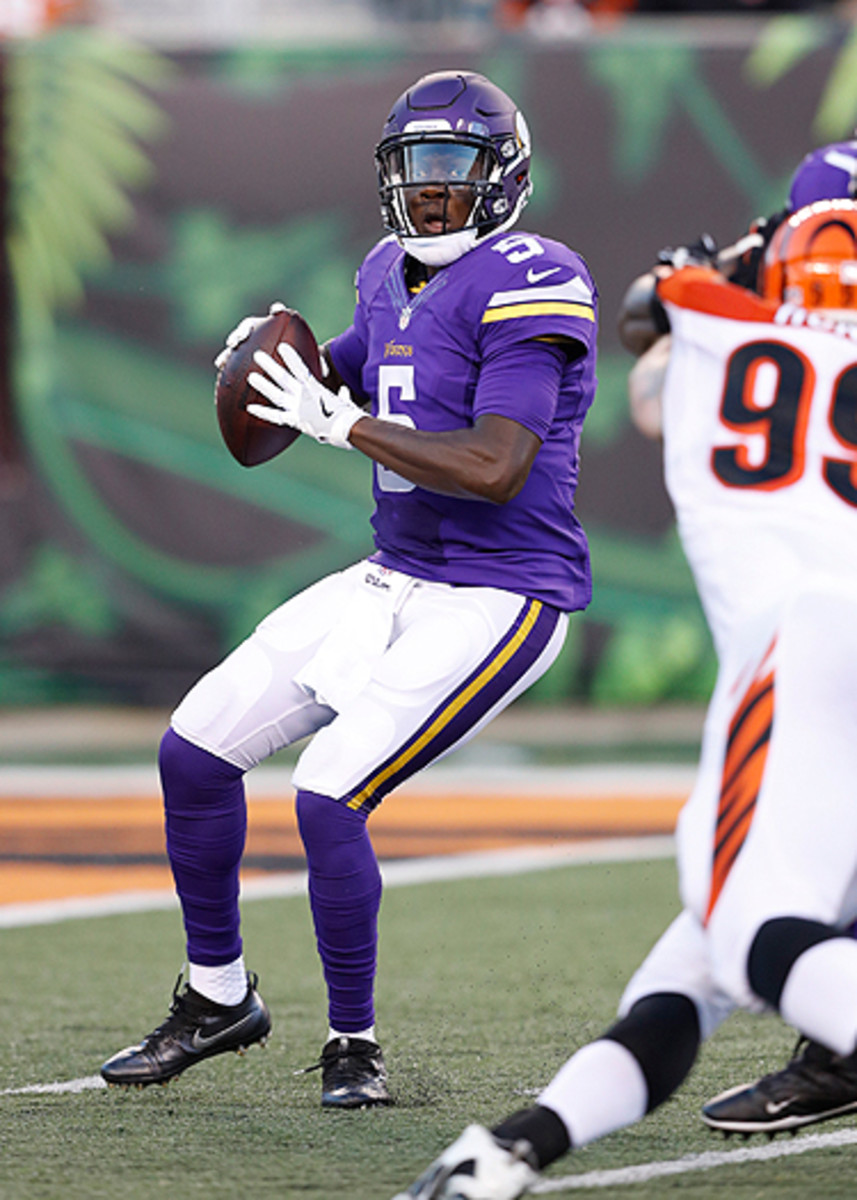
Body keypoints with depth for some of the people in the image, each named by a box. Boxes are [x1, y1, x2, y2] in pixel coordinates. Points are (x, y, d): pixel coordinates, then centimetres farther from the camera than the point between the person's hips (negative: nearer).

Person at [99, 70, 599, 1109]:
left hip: (500, 596, -9)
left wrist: (343, 425, -23)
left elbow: (498, 468, -28)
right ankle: (217, 997, 25)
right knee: (194, 750, 8)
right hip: (394, 580, 9)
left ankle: (353, 1042, 0)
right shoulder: (392, 276, 9)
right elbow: (345, 375, 29)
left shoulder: (526, 285, -17)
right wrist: (277, 355, 6)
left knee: (328, 796, -20)